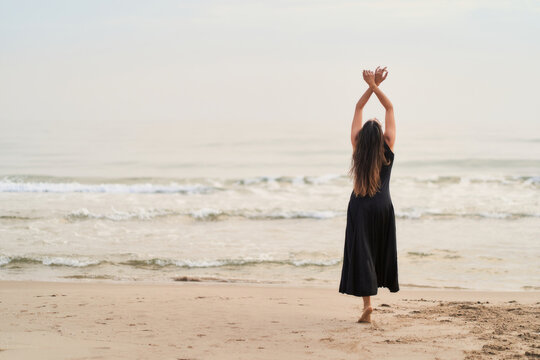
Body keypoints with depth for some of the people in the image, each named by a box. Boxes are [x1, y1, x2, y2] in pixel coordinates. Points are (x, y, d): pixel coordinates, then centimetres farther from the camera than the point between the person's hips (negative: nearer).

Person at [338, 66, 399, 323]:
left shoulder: (357, 146, -2)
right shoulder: (387, 147, -4)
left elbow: (358, 109, 8)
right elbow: (390, 108, 3)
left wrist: (372, 86, 9)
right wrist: (374, 87, 2)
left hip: (359, 206, 0)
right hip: (382, 206, 0)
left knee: (361, 252, -4)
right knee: (381, 248, 19)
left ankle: (367, 303, -13)